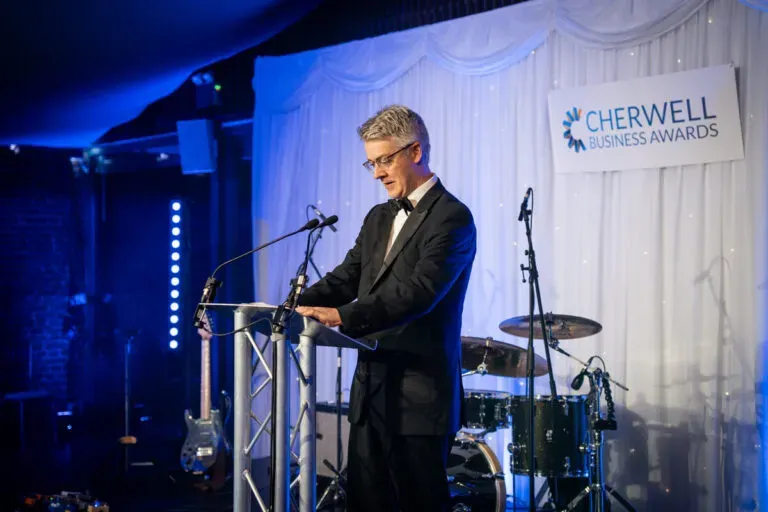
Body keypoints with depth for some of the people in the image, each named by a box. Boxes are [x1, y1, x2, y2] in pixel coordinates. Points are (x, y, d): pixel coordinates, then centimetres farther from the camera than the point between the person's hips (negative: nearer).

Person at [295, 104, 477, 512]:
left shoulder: (451, 218, -10)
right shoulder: (379, 218, 17)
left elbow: (418, 292, -22)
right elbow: (347, 278, 10)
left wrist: (342, 316, -31)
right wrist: (297, 305, -9)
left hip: (419, 395, -8)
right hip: (371, 389, 8)